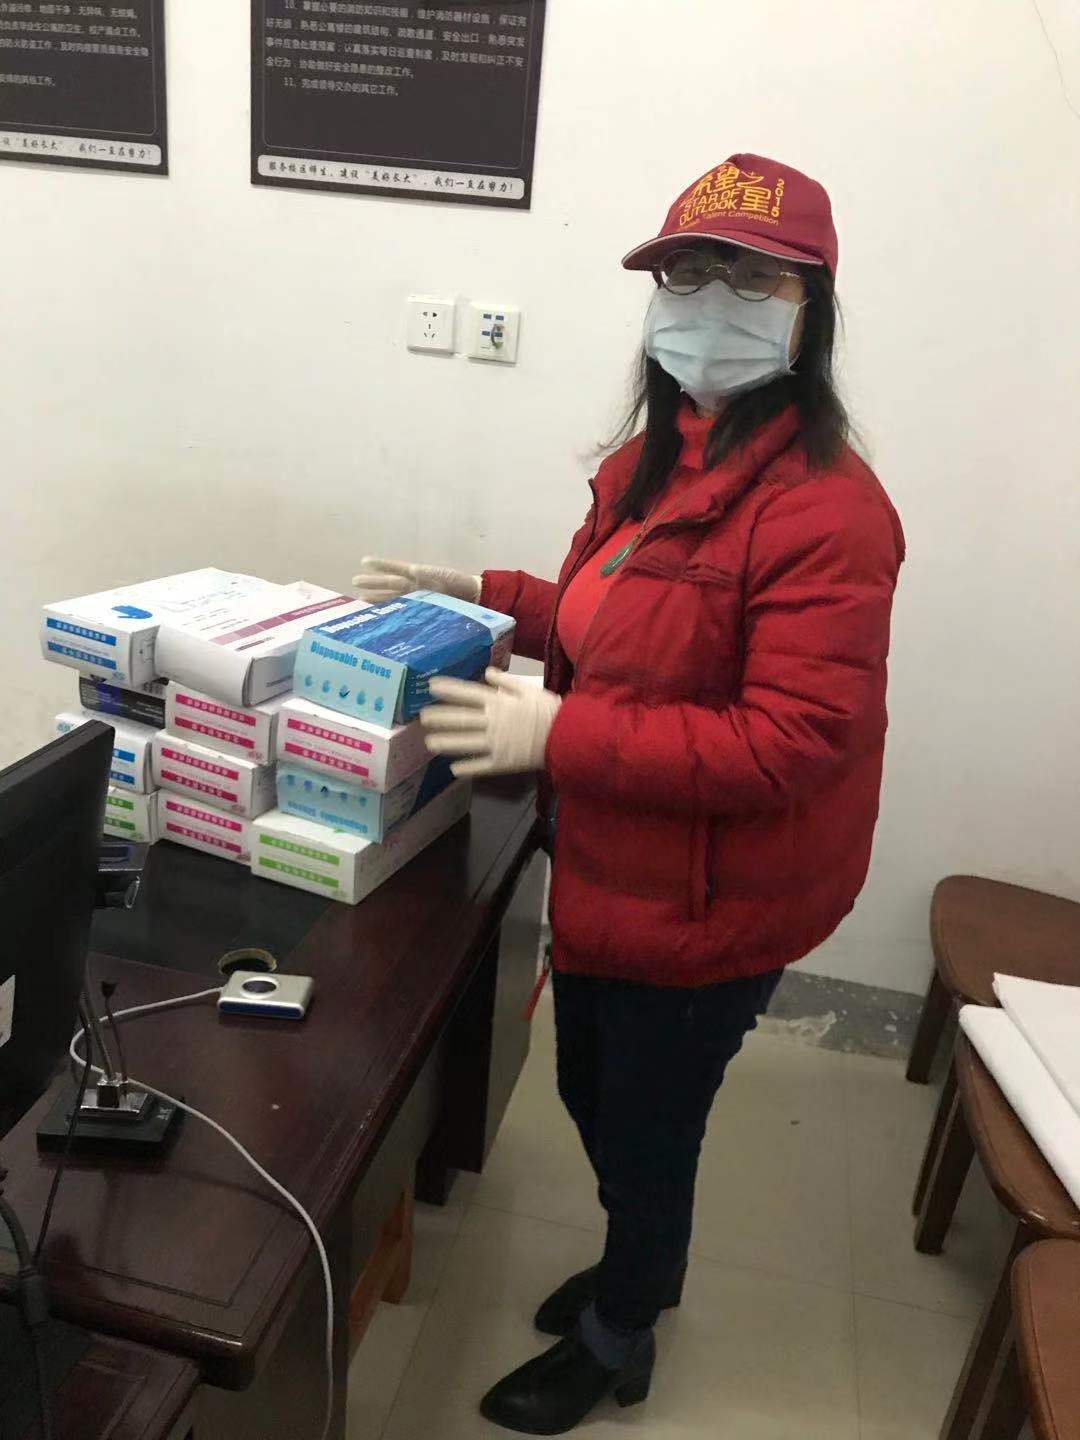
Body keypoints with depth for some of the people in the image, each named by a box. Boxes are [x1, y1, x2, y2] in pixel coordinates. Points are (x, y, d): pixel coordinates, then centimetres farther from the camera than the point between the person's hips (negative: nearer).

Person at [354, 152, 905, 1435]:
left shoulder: (826, 513, -24)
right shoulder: (654, 460, 4)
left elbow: (793, 743, -28)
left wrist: (557, 735, -30)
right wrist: (479, 598, 3)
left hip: (709, 906, -8)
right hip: (610, 879, 9)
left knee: (646, 1128, 15)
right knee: (592, 1094, 26)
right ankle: (642, 1265, 58)